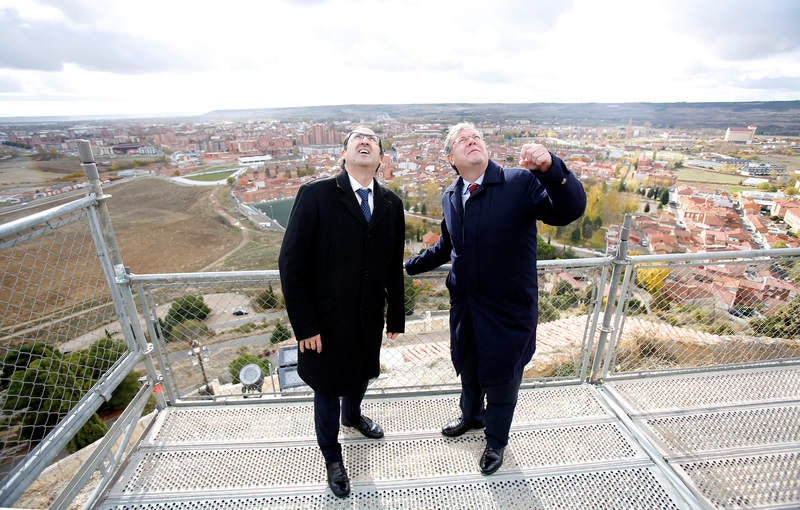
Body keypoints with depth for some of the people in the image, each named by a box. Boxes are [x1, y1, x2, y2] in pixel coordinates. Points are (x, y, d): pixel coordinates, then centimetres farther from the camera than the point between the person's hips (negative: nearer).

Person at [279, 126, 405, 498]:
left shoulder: (391, 203, -1)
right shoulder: (316, 194, -14)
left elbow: (394, 267, 2)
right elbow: (291, 263, -15)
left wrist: (396, 317, 6)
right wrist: (304, 326, -14)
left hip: (370, 318, 4)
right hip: (327, 321, -4)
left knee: (360, 376, 27)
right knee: (327, 389, 17)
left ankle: (352, 415, 62)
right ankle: (332, 457, 46)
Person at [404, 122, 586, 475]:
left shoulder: (522, 182, -16)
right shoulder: (450, 197, 1)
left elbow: (570, 211, -27)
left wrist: (551, 168, -41)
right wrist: (408, 266, 17)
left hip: (508, 308, -4)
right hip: (464, 304, 5)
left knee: (501, 378, 17)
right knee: (468, 368, 27)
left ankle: (496, 441, 47)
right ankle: (471, 415, 59)